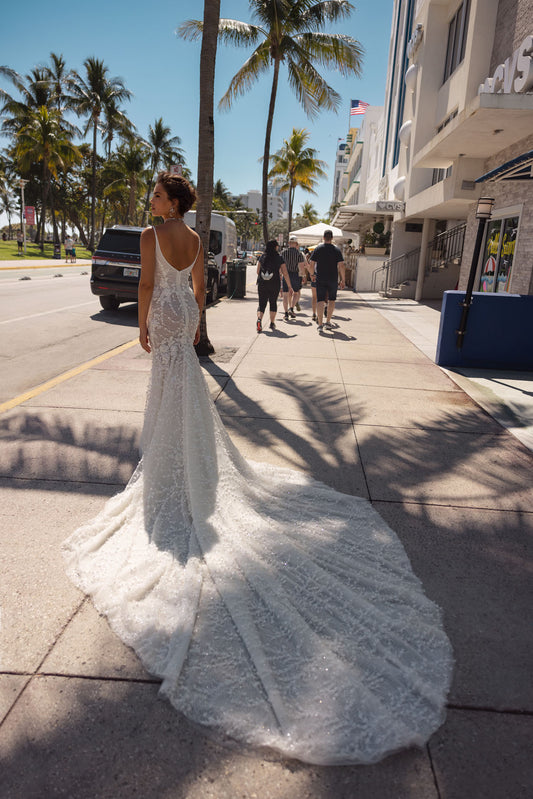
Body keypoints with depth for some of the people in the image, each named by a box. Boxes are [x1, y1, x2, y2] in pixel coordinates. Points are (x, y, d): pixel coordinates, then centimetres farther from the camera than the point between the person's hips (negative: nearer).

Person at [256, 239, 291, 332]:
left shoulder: (262, 257, 4)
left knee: (262, 304, 6)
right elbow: (285, 274, -5)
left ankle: (259, 319, -20)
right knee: (273, 302, 17)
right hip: (274, 284, -1)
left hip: (262, 284, 1)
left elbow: (258, 271, 11)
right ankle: (272, 323, 19)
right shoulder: (279, 258, -3)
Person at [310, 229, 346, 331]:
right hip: (333, 279, 0)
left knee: (320, 300, 1)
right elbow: (341, 266, -6)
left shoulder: (318, 249, 0)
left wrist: (312, 274, 17)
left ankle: (320, 324, -5)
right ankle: (328, 322, 18)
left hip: (320, 279, 0)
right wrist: (342, 280, 0)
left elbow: (312, 264, 1)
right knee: (331, 300, 16)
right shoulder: (337, 250, -2)